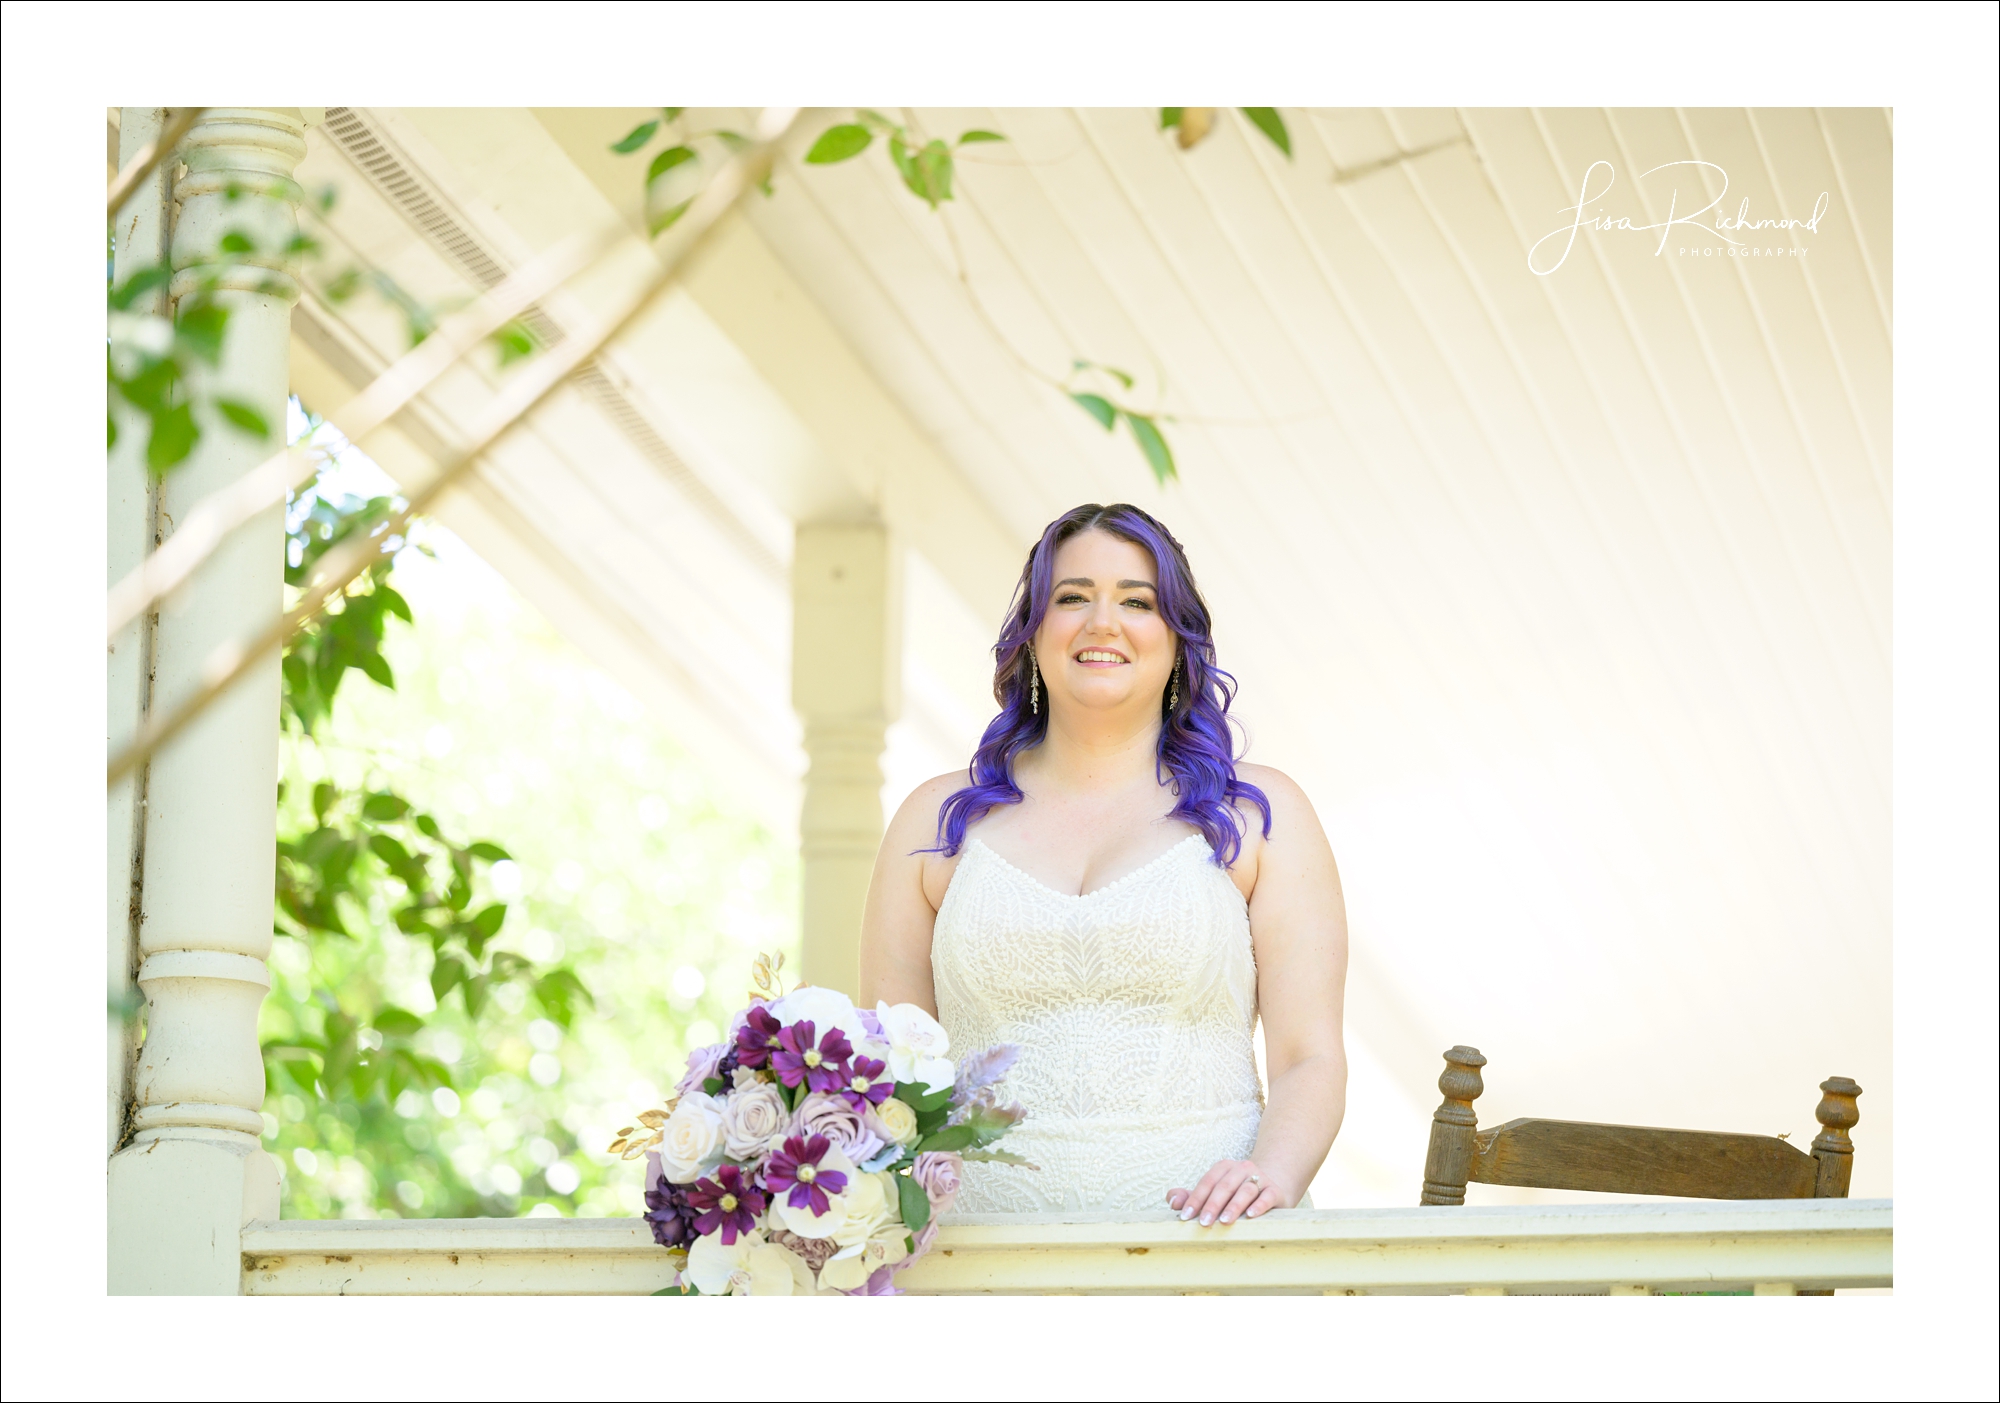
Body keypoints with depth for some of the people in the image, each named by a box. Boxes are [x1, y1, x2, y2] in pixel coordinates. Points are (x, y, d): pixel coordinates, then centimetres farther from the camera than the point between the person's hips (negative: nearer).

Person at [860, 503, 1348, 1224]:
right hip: (989, 1234, 1)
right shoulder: (939, 819, 16)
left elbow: (1310, 1062, 7)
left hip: (1205, 1246, -1)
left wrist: (1270, 1175, -13)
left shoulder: (1258, 814, 13)